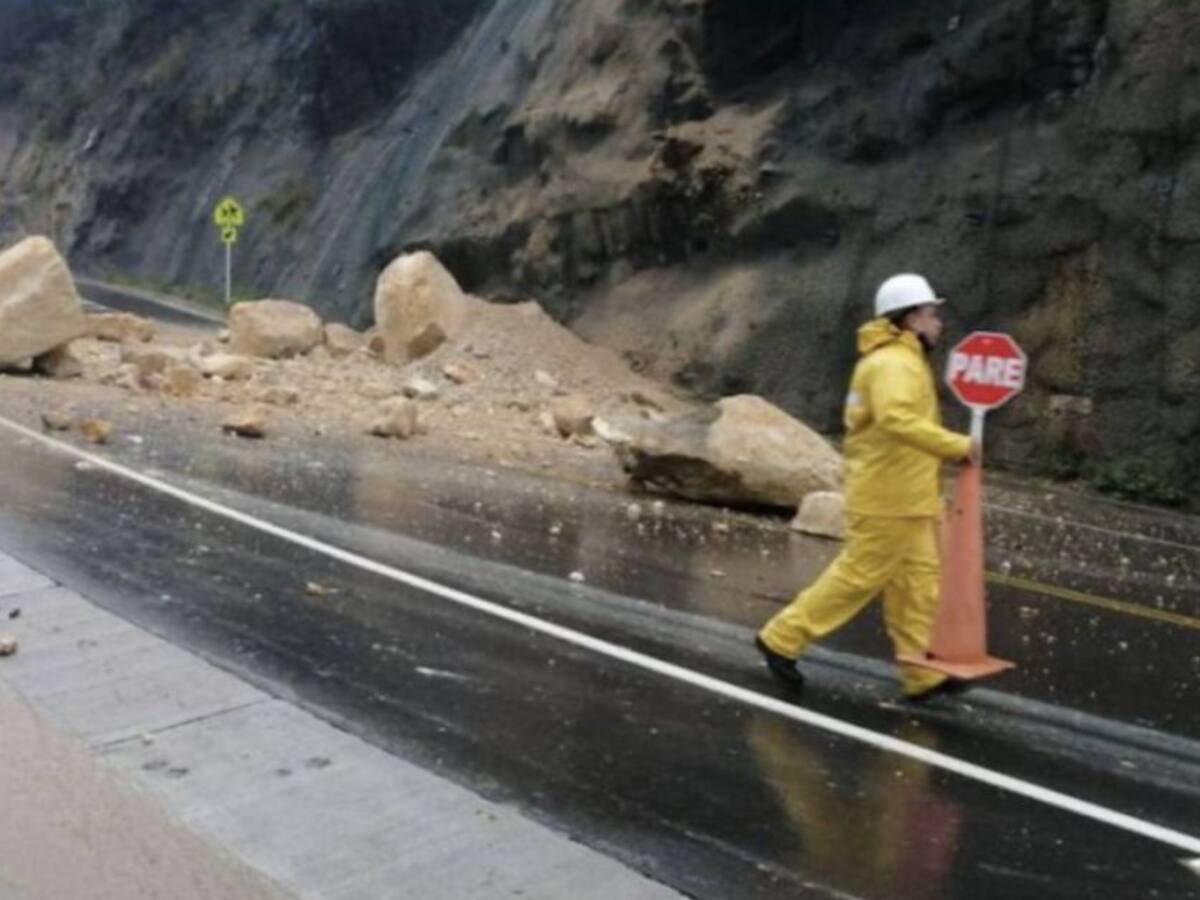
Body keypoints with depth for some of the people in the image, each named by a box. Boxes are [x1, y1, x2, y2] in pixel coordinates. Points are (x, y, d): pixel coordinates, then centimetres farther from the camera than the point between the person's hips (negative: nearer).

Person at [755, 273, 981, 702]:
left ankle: (923, 674, 16)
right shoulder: (895, 364, -17)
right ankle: (782, 637, 7)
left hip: (902, 498, 10)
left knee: (918, 580, 11)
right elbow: (898, 420, -35)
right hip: (890, 499, -10)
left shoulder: (900, 361, 17)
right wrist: (957, 444, -31)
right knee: (858, 576, -3)